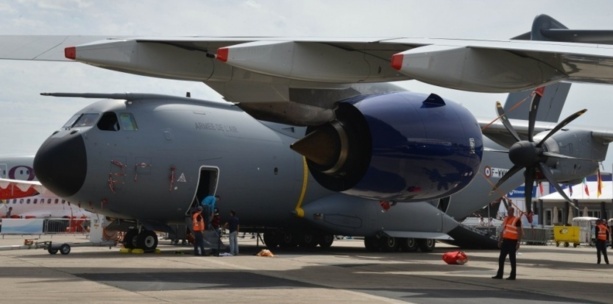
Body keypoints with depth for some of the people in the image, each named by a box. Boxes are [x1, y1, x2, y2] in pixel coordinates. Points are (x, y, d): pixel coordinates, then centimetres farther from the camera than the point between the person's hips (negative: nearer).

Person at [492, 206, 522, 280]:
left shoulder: (517, 220, -7)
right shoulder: (506, 219, 15)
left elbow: (519, 232, -10)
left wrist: (518, 242, -16)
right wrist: (500, 241, 16)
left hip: (512, 241, -7)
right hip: (505, 241, 7)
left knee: (512, 259, -3)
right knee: (501, 258, 7)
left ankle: (513, 275, 3)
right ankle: (499, 274, 13)